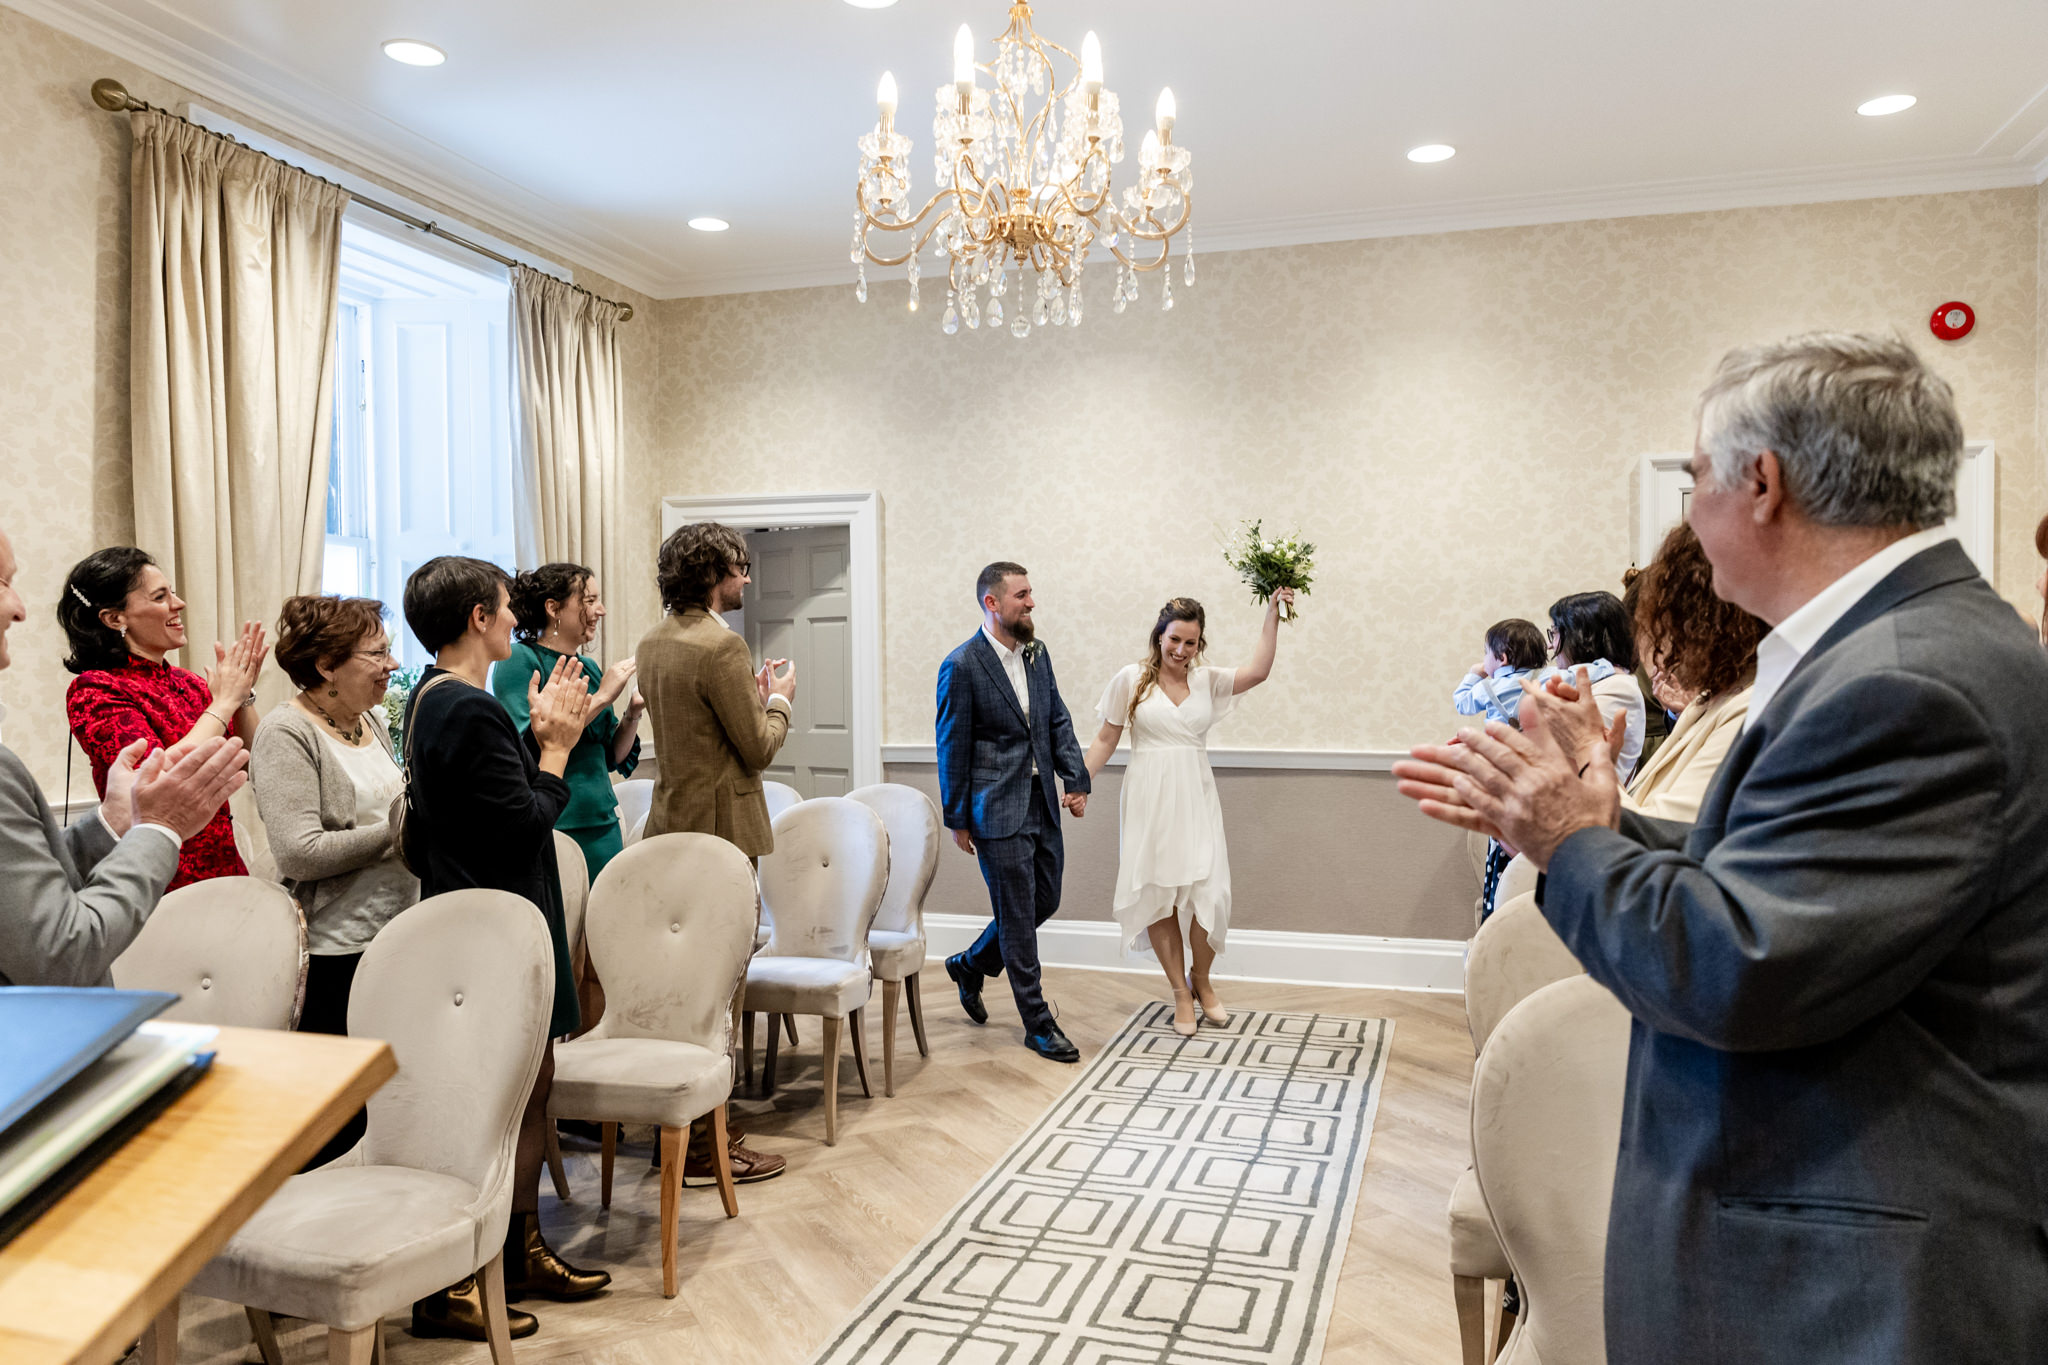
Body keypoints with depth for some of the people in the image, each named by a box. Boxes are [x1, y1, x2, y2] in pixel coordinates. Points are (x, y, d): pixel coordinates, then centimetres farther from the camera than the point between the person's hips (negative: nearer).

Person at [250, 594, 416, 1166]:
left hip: (393, 935, 7)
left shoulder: (371, 719, 12)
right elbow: (300, 853, -20)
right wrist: (398, 831, -15)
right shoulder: (287, 732, -11)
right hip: (335, 952, -7)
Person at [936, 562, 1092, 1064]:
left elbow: (1058, 721, 14)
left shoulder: (1037, 653, 8)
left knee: (1045, 901, 16)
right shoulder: (961, 666, -12)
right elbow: (953, 749, -8)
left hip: (1042, 805, 7)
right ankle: (1038, 1025, 14)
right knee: (1018, 917, 1)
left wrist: (1077, 779, 2)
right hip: (998, 811, -7)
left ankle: (970, 965, 38)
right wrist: (957, 820, -5)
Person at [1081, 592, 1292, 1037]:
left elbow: (1259, 671, -9)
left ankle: (1201, 980, 21)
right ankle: (1181, 993, 18)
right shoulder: (1131, 679, 1)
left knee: (1209, 894, -7)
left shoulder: (1207, 680, 7)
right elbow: (1106, 739, 5)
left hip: (1195, 799, 1)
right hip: (1149, 799, -1)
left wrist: (1272, 613, -8)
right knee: (1157, 895, 2)